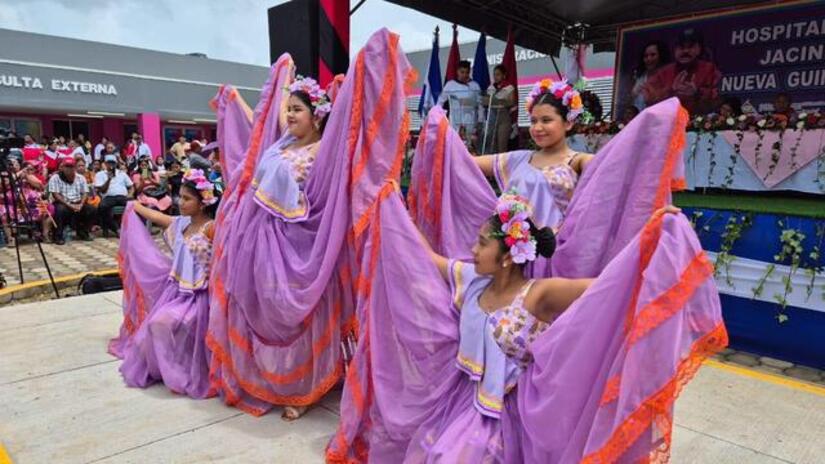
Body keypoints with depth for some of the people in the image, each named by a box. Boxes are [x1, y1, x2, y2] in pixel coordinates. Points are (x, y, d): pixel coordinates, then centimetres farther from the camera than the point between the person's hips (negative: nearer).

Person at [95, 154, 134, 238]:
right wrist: (109, 179, -8)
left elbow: (131, 186, 21)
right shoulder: (100, 174, 15)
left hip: (122, 197, 1)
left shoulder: (122, 173, 24)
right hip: (108, 197, -1)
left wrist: (129, 195, 0)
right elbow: (102, 190, 3)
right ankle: (115, 228, -21)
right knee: (102, 206, -37)